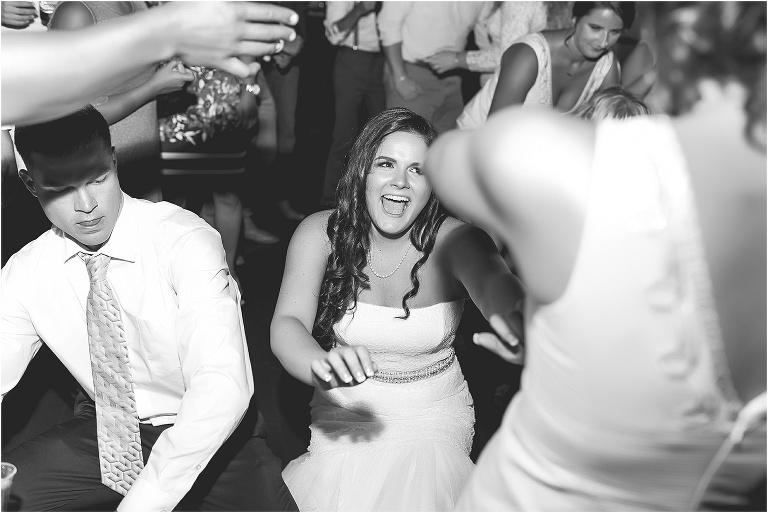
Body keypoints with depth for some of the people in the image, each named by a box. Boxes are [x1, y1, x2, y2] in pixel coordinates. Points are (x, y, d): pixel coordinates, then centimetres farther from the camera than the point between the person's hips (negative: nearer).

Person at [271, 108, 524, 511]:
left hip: (436, 419, 0)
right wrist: (321, 366, -43)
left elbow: (491, 280, -33)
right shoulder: (320, 233, -9)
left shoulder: (453, 239, -12)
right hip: (346, 415, 1)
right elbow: (287, 323, -19)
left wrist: (510, 311, -59)